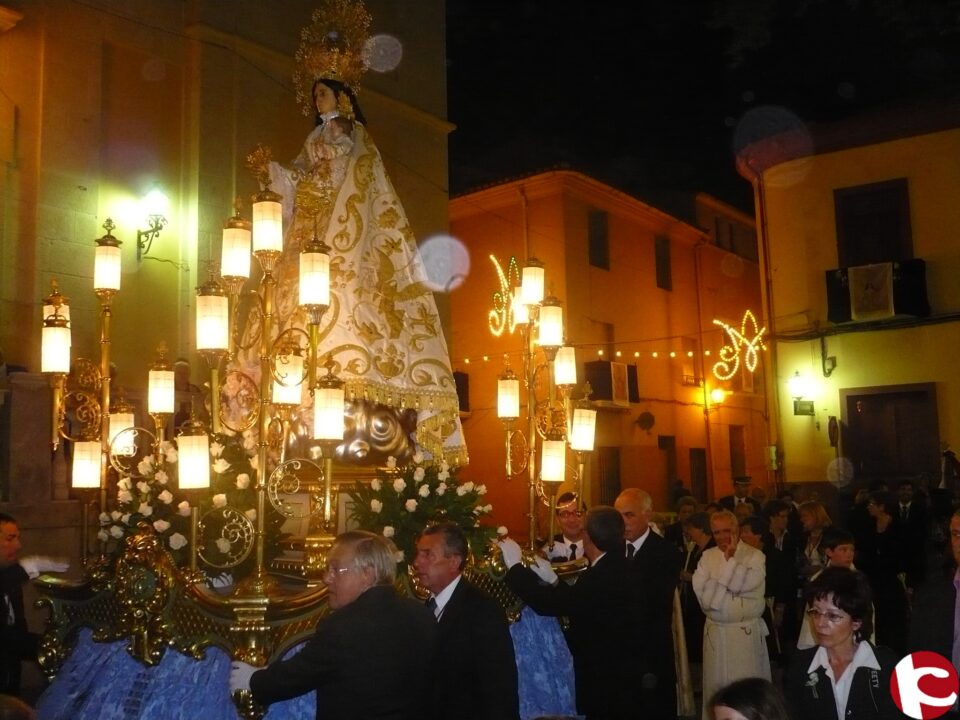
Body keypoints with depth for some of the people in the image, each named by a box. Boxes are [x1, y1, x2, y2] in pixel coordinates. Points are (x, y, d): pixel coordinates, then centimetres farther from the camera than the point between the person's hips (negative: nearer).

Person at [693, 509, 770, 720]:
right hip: (715, 631, 3)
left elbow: (745, 583, -19)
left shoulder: (755, 556, -4)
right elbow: (701, 591, -5)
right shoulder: (708, 556, 7)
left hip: (747, 632, -3)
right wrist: (731, 586, -13)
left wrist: (730, 558, -12)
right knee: (715, 685, 10)